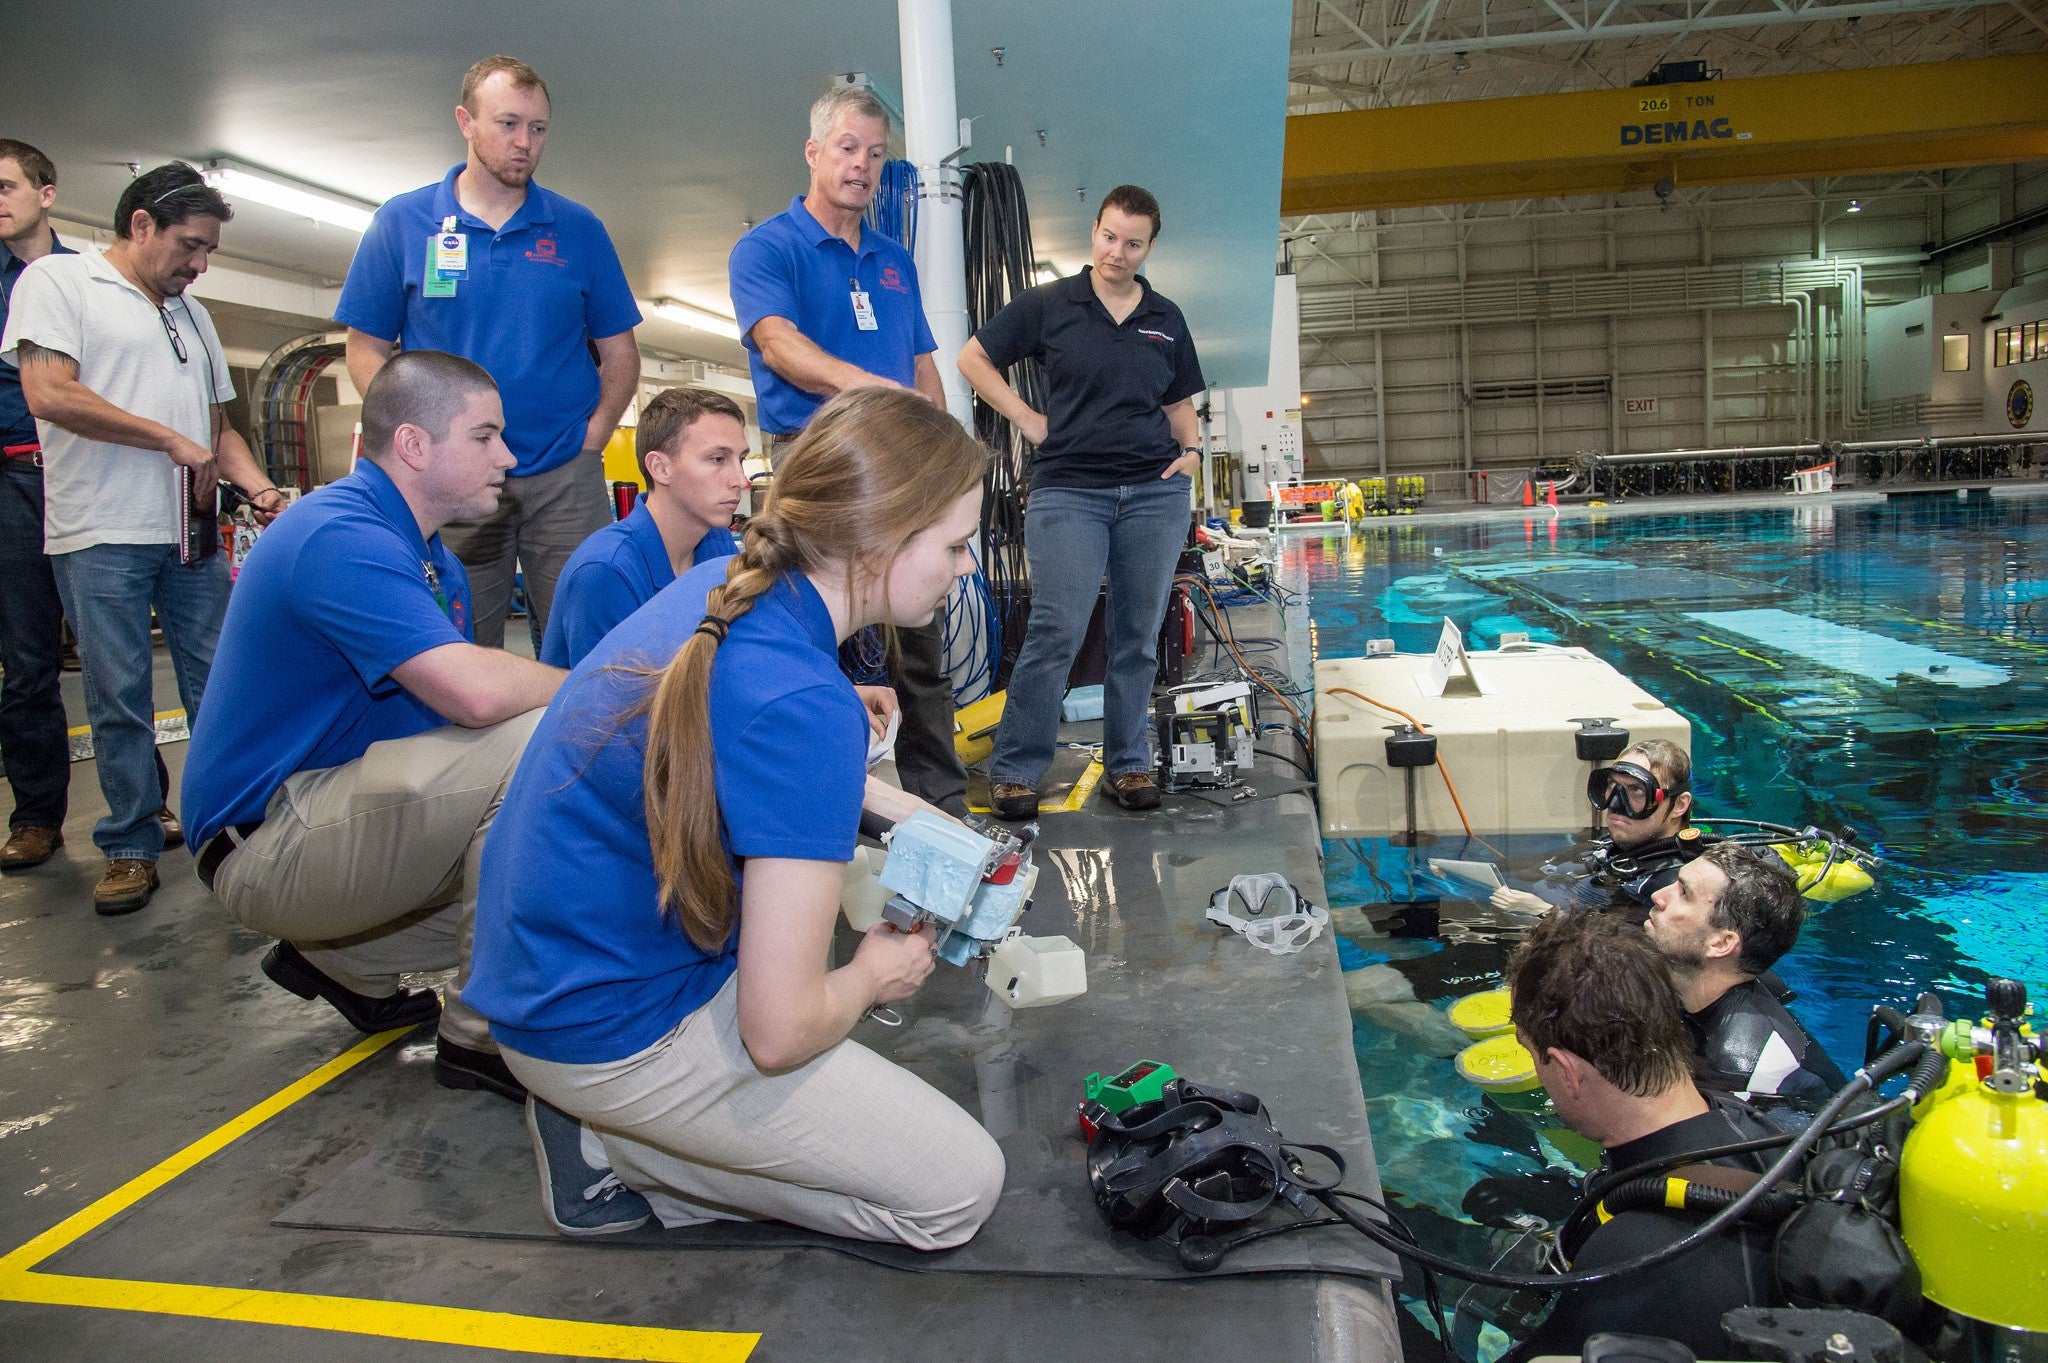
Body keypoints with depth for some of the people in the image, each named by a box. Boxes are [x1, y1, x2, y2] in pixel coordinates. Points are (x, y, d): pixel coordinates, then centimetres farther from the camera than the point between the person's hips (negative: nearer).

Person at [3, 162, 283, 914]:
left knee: (218, 684, 5)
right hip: (101, 534, -5)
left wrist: (259, 486, 4)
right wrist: (174, 441, -10)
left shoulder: (193, 315, 21)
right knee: (120, 698, 0)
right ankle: (131, 847, 10)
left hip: (193, 534, 5)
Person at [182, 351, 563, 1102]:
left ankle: (344, 955, 18)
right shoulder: (341, 538, -21)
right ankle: (487, 1035, -15)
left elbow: (459, 702, 8)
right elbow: (473, 691, -33)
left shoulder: (431, 559, 13)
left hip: (328, 808, 10)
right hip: (269, 845, -10)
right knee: (539, 742, -27)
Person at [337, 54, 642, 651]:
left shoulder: (578, 228, 8)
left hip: (564, 477, 1)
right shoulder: (401, 222, 5)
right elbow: (367, 351, 6)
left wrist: (592, 438, -5)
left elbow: (619, 353, 10)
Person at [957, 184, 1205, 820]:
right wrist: (1028, 419, 1)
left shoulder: (1166, 318, 14)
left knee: (1137, 636, 6)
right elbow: (973, 358, 8)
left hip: (1156, 490, 4)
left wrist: (1191, 447, 3)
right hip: (1068, 489, -3)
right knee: (1057, 631, -11)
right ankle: (1014, 769, 0)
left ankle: (1128, 766, 18)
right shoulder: (1048, 304, 3)